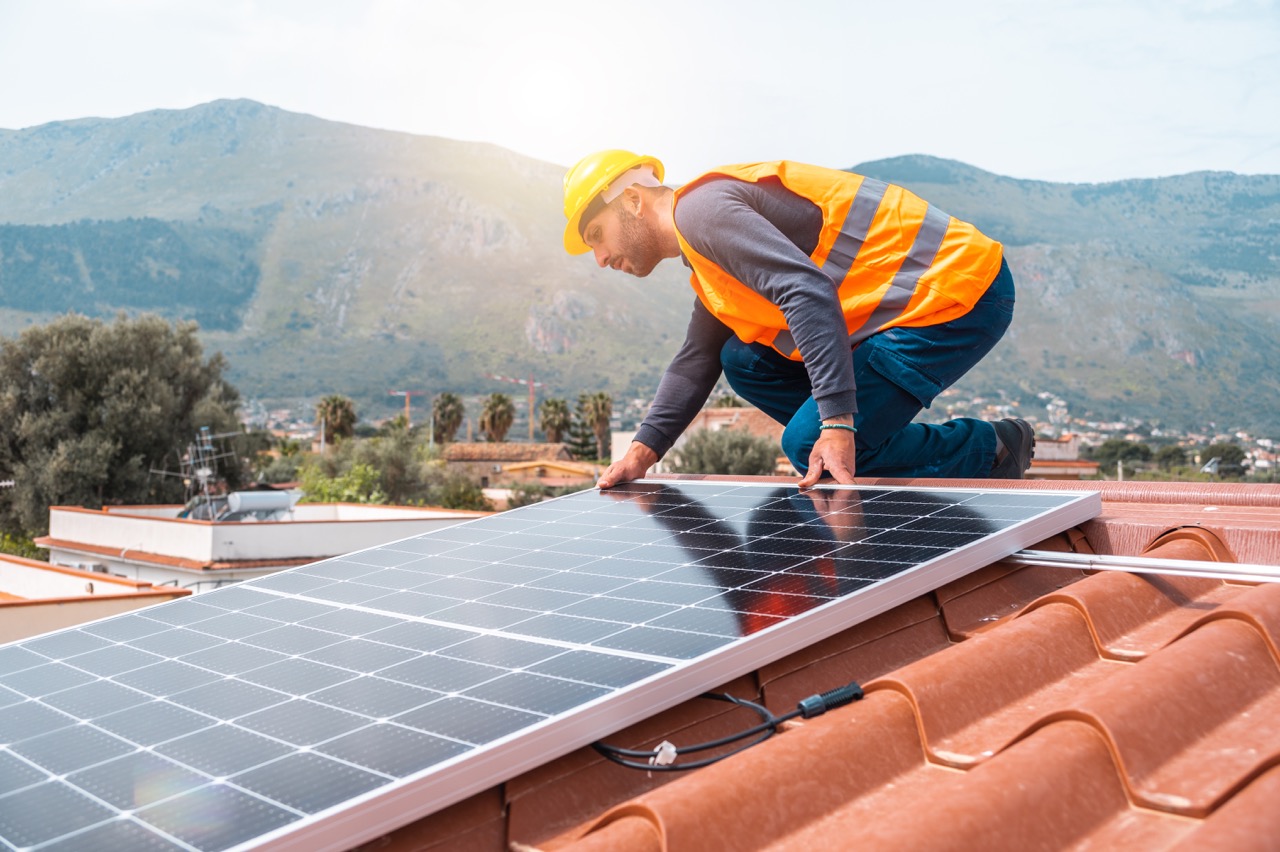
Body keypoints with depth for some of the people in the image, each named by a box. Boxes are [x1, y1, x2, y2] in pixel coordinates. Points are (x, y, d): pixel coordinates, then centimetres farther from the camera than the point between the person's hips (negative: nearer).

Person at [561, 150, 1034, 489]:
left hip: (958, 293, -10)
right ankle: (881, 451, 6)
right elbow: (695, 363, 27)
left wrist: (837, 425, -32)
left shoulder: (700, 206, -14)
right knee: (745, 362, 10)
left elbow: (808, 293, -27)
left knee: (810, 447, -14)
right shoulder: (708, 268, 19)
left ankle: (991, 451, 3)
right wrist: (642, 452, 16)